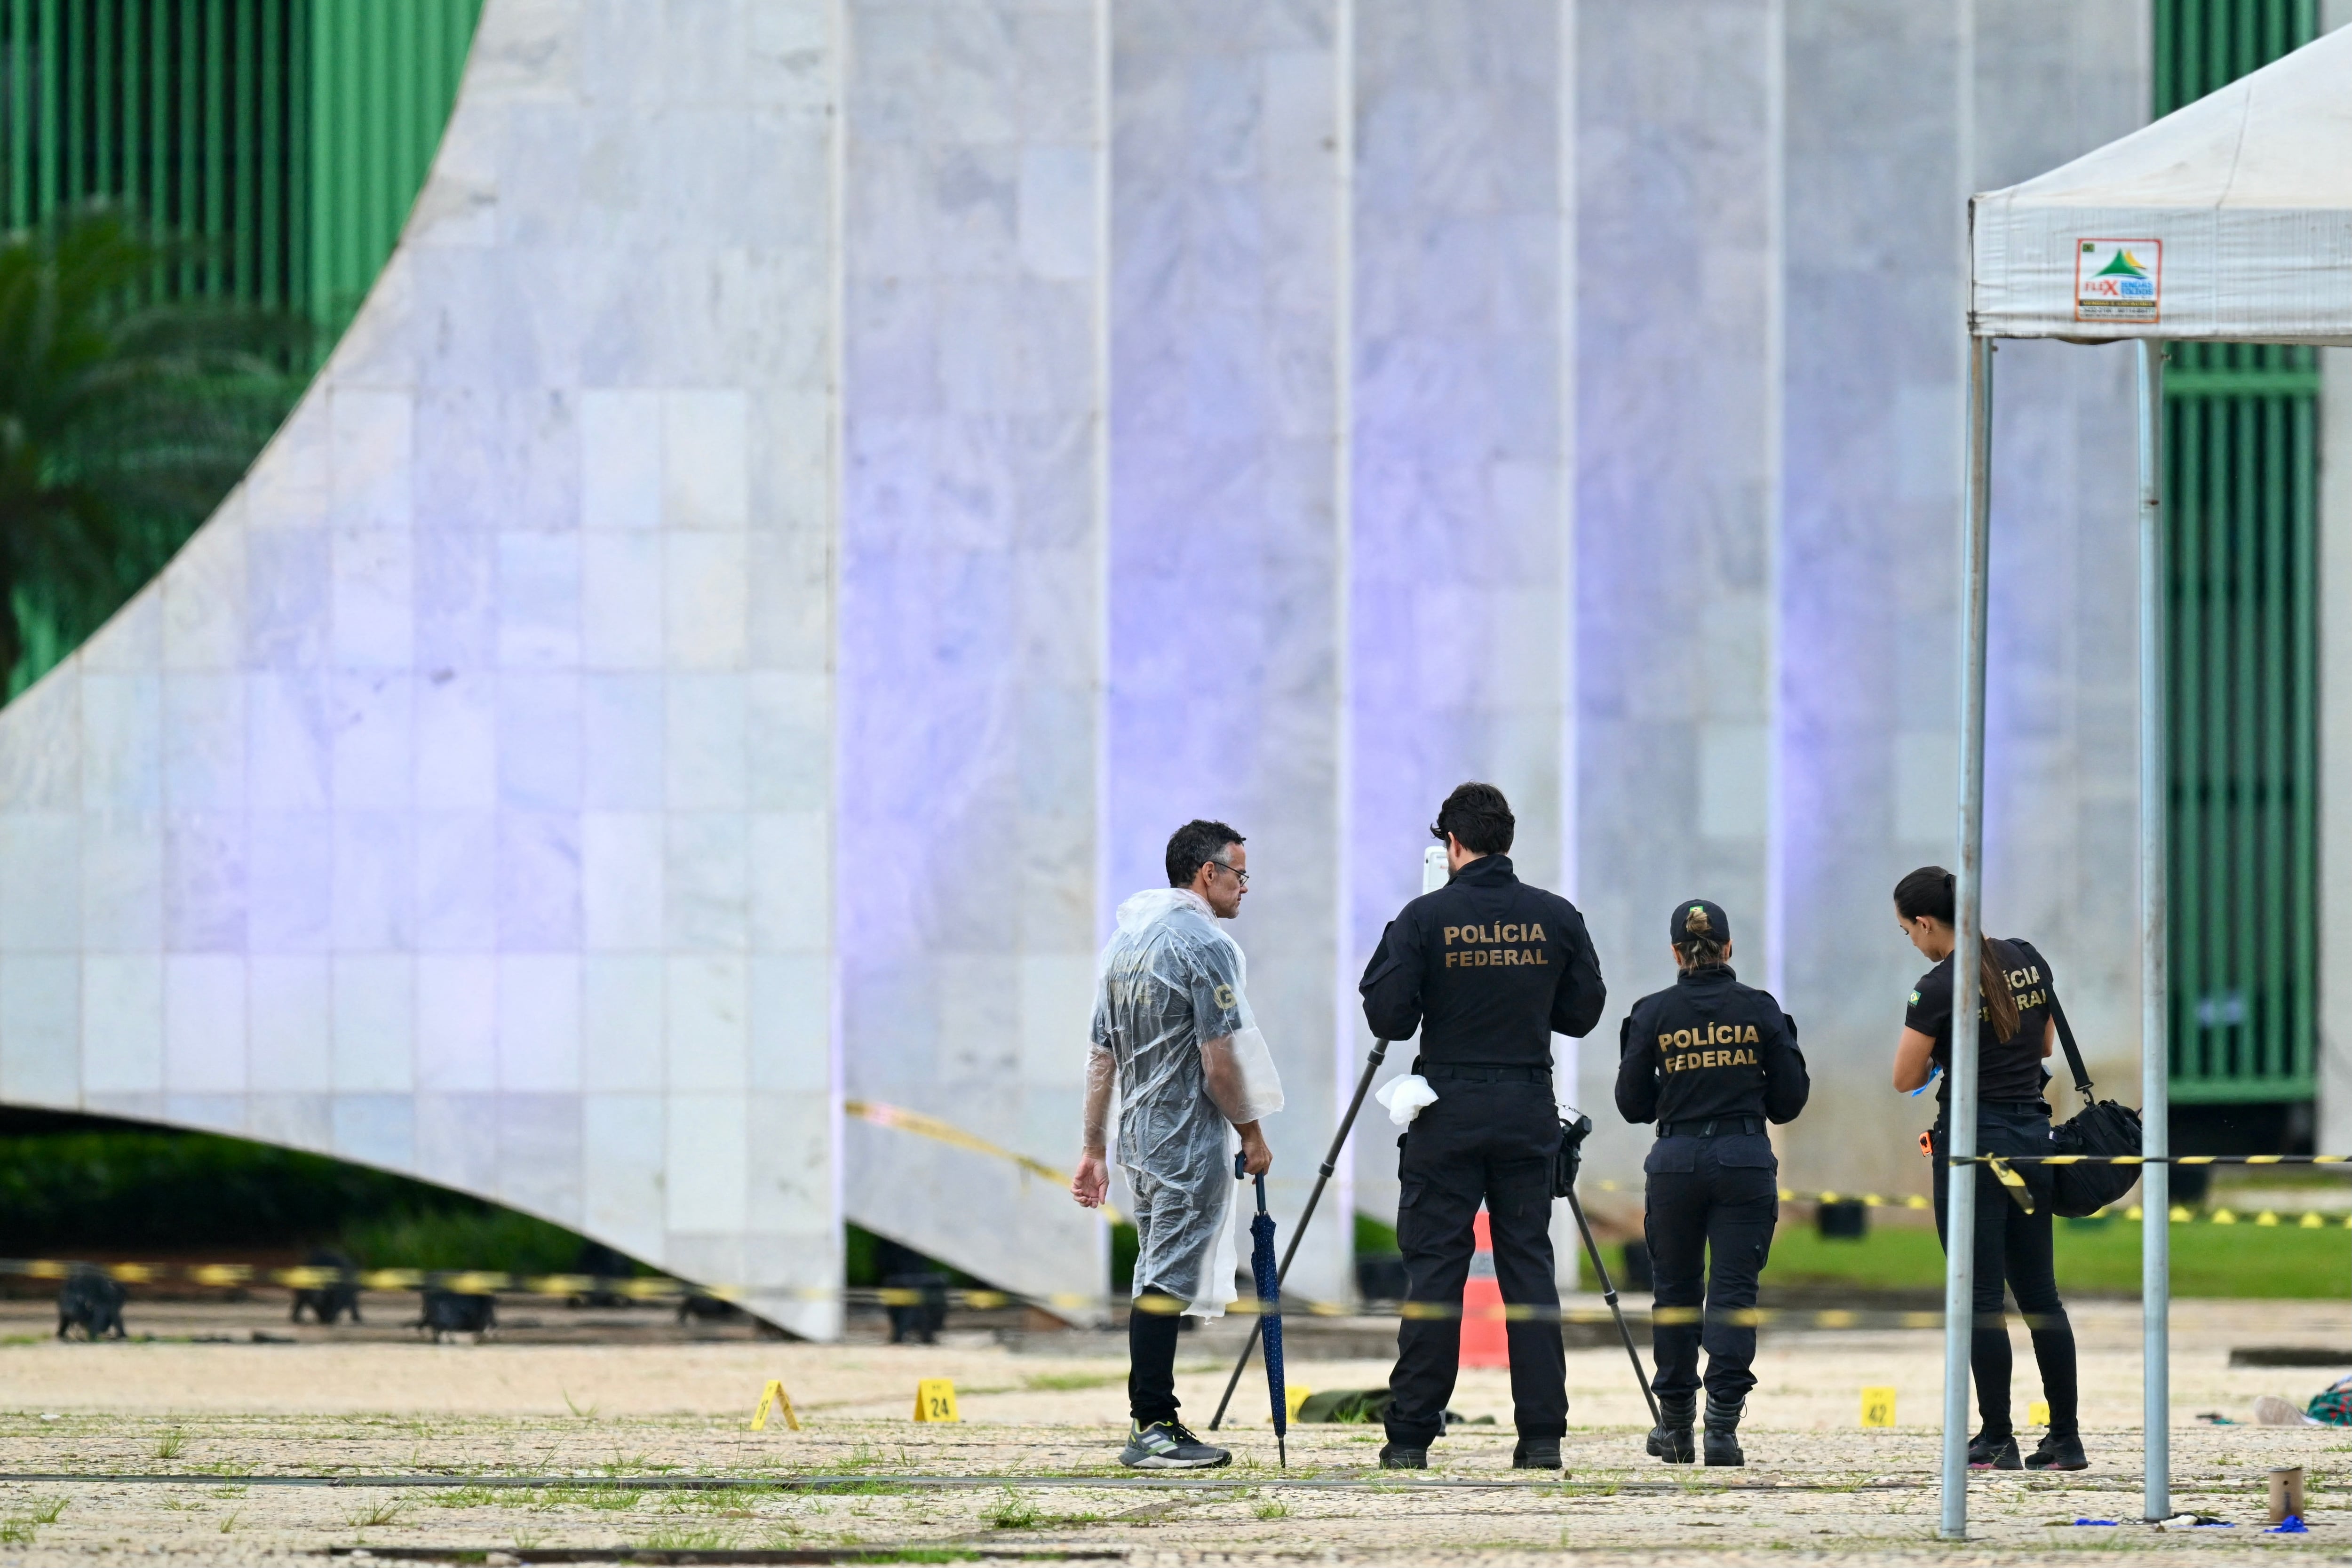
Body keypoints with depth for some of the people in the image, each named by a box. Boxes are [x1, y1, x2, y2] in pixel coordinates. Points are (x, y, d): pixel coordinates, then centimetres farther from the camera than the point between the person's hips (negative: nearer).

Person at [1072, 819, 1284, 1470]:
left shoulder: (1126, 940, 14)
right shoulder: (1204, 945, -13)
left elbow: (1102, 1056, 16)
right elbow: (1219, 1063, -16)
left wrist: (1092, 1148, 19)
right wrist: (1252, 1132, -4)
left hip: (1138, 1135, 9)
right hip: (1189, 1140, -9)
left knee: (1158, 1278, 14)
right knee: (1167, 1282, -9)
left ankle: (1153, 1423, 16)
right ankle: (1153, 1430, -10)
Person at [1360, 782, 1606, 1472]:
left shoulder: (1426, 917, -8)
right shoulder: (1557, 917, 1)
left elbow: (1388, 1018, -10)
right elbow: (1582, 1013, 8)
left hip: (1447, 1114, -2)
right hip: (1528, 1112, 2)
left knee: (1434, 1268, 0)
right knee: (1530, 1265, 6)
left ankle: (1410, 1437, -1)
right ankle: (1543, 1434, 1)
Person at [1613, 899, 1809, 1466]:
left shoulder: (1653, 1014, 0)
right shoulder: (1760, 1010, 0)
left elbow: (1632, 1104, 3)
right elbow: (1790, 1099, 2)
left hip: (1676, 1160, 0)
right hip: (1746, 1160, 0)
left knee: (1675, 1291, 14)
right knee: (1734, 1291, -1)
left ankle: (1675, 1425, 21)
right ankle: (1723, 1425, -12)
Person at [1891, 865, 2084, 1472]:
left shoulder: (1939, 989, -14)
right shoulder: (2028, 961, 6)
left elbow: (1906, 1079, -7)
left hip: (1973, 1142, -7)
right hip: (2032, 1135, 7)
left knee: (1981, 1298, -1)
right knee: (2039, 1292, 11)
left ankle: (1997, 1441, 0)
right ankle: (2066, 1439, 11)